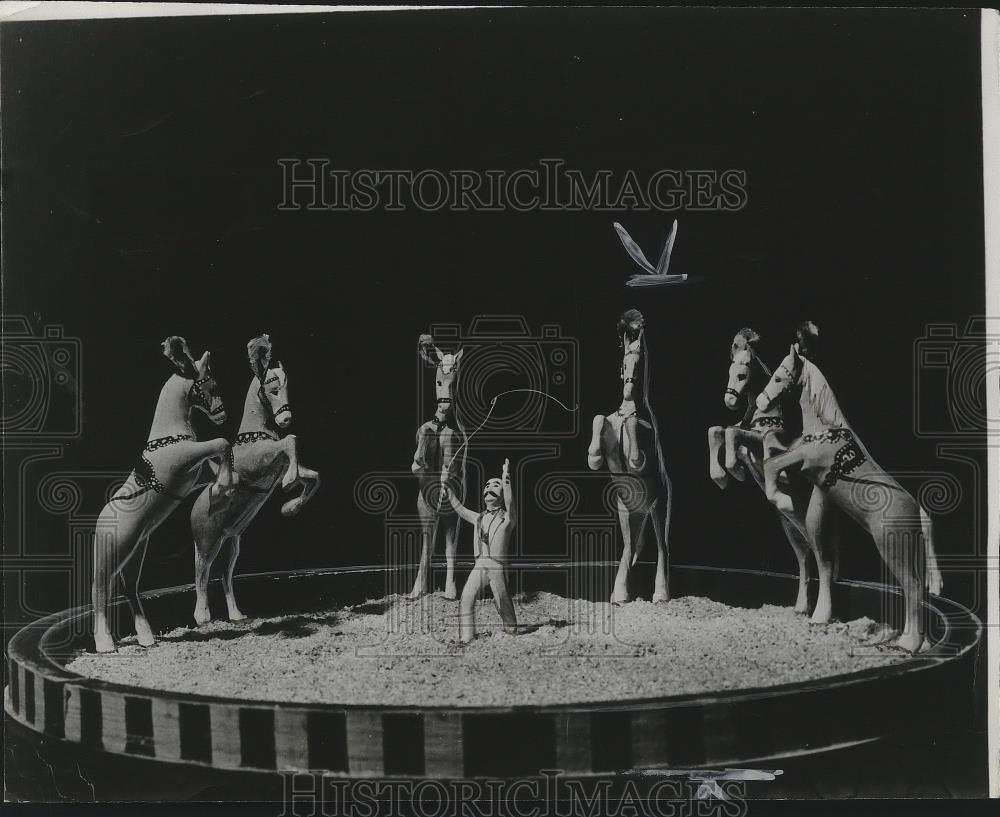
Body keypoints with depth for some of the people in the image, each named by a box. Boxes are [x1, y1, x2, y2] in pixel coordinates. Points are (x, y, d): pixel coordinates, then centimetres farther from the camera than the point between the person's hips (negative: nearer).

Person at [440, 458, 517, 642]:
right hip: (479, 565, 4)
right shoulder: (479, 518, 18)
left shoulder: (506, 518, 2)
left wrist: (506, 479, -30)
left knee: (503, 602, 1)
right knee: (466, 599, -10)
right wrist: (445, 487, 14)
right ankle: (466, 637, -9)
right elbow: (459, 508, 20)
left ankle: (511, 631, 24)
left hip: (497, 566, -4)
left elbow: (509, 502, -18)